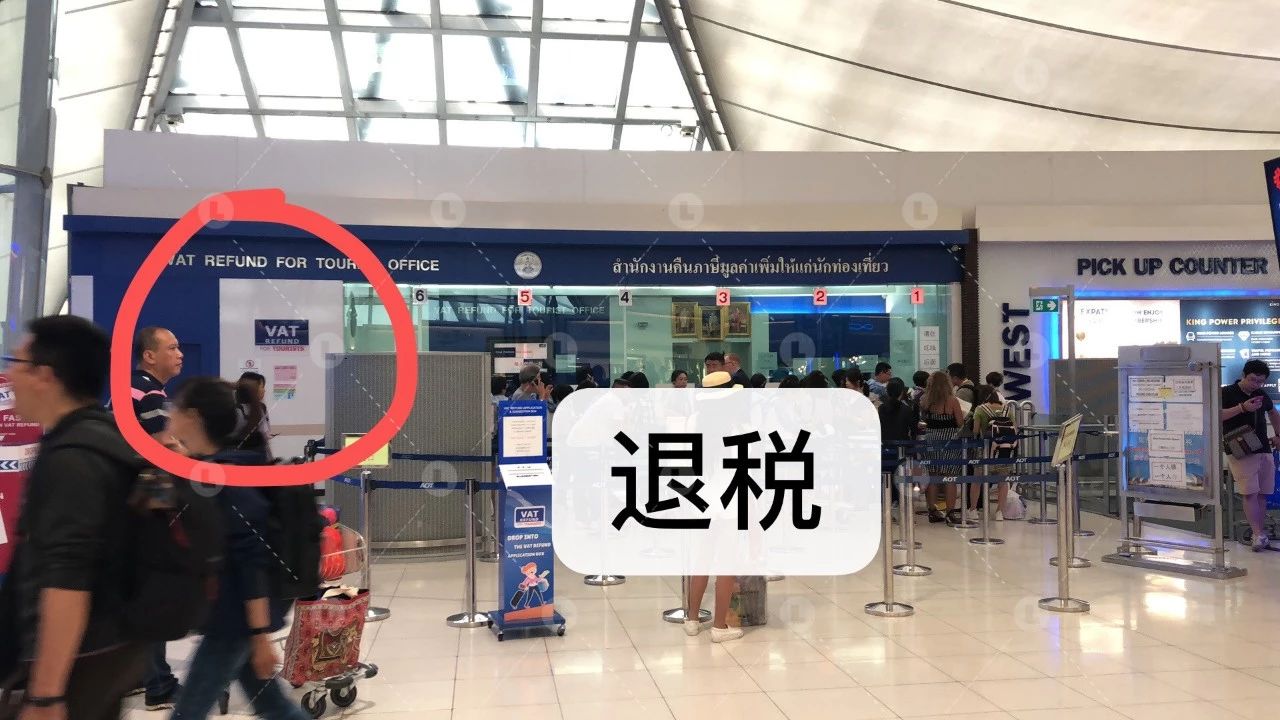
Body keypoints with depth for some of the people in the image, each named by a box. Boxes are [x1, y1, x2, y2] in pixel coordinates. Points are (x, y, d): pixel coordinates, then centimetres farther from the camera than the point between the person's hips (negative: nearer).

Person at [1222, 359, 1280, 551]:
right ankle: (1258, 535, -13)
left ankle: (1262, 534, 11)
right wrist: (1242, 407, -24)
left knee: (1262, 494, 6)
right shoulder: (1227, 393, -4)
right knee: (1250, 493, -12)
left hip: (1264, 450, 6)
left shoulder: (1262, 395, 15)